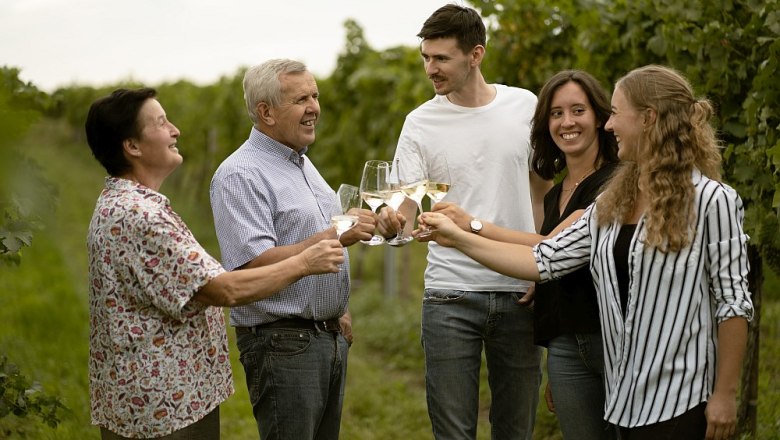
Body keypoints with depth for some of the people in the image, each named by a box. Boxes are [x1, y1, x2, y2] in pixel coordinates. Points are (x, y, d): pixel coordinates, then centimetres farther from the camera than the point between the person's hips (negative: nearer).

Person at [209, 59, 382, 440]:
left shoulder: (302, 162, 14)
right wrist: (335, 236, -28)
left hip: (330, 336, 9)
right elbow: (253, 265, -26)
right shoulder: (241, 175, -16)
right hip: (283, 345, -9)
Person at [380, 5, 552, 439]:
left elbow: (543, 190, 13)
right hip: (450, 295, -1)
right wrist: (388, 220, -31)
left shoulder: (525, 107, 3)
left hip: (518, 293, 1)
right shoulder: (420, 122, 0)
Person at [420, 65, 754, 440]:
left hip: (679, 400, -6)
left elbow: (732, 303, -10)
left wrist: (725, 396, -11)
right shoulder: (611, 205, 10)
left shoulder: (712, 201, -10)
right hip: (627, 397, 6)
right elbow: (545, 260, 7)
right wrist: (457, 237, 5)